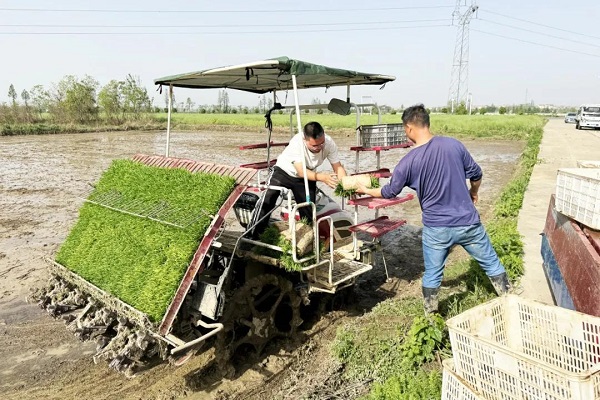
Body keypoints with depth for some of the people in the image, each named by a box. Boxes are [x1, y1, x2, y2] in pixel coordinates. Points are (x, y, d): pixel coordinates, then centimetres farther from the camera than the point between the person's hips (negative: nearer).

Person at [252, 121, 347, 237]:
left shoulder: (329, 143, -26)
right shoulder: (297, 142, -36)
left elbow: (338, 167, -20)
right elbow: (301, 171, -39)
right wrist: (322, 177, -54)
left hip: (307, 176, 3)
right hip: (284, 171, -3)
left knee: (308, 212, -1)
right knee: (268, 201, -14)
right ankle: (256, 236, -2)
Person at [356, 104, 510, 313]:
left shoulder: (409, 161, -10)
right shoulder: (453, 144, -5)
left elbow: (390, 192, 2)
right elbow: (476, 174, 5)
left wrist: (366, 190, 19)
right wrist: (473, 193, 26)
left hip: (436, 229, -1)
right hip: (468, 222, 2)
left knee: (432, 275, 16)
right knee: (492, 264, 20)